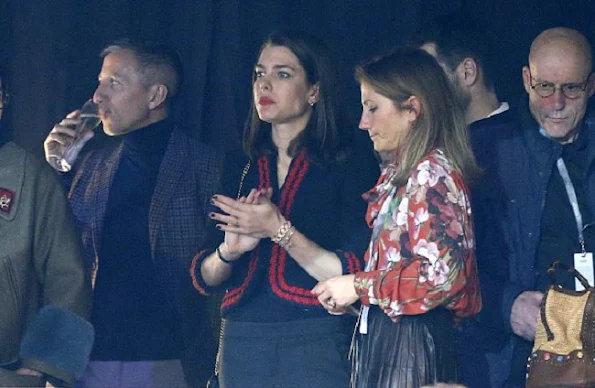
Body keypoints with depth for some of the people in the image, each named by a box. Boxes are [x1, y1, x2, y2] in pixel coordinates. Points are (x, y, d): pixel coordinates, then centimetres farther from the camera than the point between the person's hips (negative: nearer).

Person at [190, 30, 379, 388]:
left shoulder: (352, 163, -3)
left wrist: (279, 230, -17)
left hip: (316, 342, -4)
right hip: (242, 341, 5)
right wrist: (229, 250, -9)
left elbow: (353, 276, -12)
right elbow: (204, 278, 11)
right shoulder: (239, 167, 12)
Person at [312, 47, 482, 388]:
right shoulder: (399, 173, 18)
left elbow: (443, 274, -21)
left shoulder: (432, 172, -12)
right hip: (383, 337, 9)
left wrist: (359, 286, -12)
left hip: (411, 343, -9)